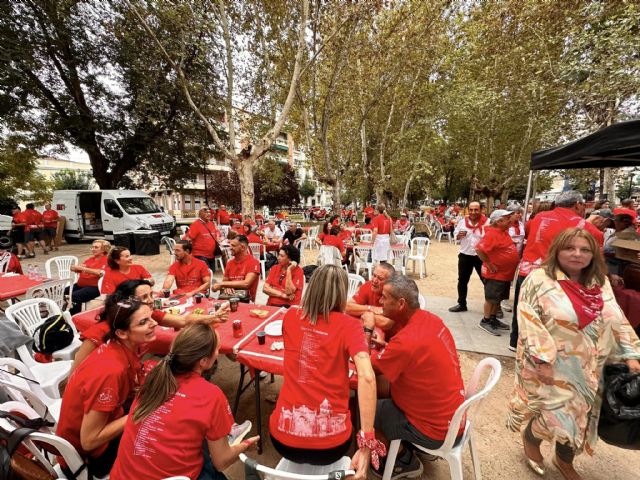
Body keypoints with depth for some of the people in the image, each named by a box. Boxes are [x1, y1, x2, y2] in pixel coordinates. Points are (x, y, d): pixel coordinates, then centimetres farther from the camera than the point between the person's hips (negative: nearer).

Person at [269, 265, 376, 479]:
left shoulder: (290, 317, 0)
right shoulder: (349, 325, -10)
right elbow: (366, 377, -23)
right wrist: (366, 443, -18)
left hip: (284, 436, 2)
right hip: (329, 442, -2)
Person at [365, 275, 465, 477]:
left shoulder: (407, 340, -34)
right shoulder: (429, 319, -7)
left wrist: (368, 329, -11)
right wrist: (385, 346, -8)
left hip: (436, 430, -7)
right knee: (378, 383, 12)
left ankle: (405, 461, 20)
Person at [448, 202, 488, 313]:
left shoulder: (487, 223, -10)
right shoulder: (463, 222, 3)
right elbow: (455, 235, 10)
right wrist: (458, 235, -11)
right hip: (465, 256, 4)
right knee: (462, 281, 12)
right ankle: (461, 304, 26)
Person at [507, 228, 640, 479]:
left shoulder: (600, 283, 3)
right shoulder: (539, 279, -16)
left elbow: (617, 321, 11)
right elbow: (529, 322, -19)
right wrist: (543, 360, -22)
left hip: (587, 369, 6)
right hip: (552, 366, -6)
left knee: (578, 417, 17)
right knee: (558, 416, -1)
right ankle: (530, 438, 34)